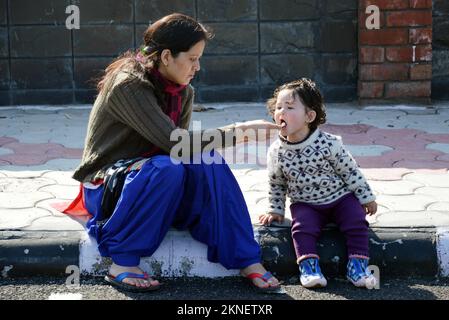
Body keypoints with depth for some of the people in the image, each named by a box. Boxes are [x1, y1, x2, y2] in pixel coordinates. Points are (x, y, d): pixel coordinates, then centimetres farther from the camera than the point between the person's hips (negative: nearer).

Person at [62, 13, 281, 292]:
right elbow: (175, 143, -30)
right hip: (105, 186, -6)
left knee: (209, 163, -22)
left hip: (152, 182, 6)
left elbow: (181, 148, -2)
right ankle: (122, 264, -24)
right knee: (166, 169, -36)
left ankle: (247, 260, -20)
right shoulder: (128, 86, -22)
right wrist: (240, 131, -28)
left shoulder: (184, 93, 3)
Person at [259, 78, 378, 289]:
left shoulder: (329, 144, -17)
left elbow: (350, 171, -7)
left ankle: (357, 265, -12)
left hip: (340, 197, -1)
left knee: (356, 221, -20)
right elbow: (276, 184, 8)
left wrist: (366, 198, -2)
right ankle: (308, 267, -21)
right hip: (305, 204, 1)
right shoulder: (276, 152, -9)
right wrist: (275, 211, 7)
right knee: (302, 226, -25)